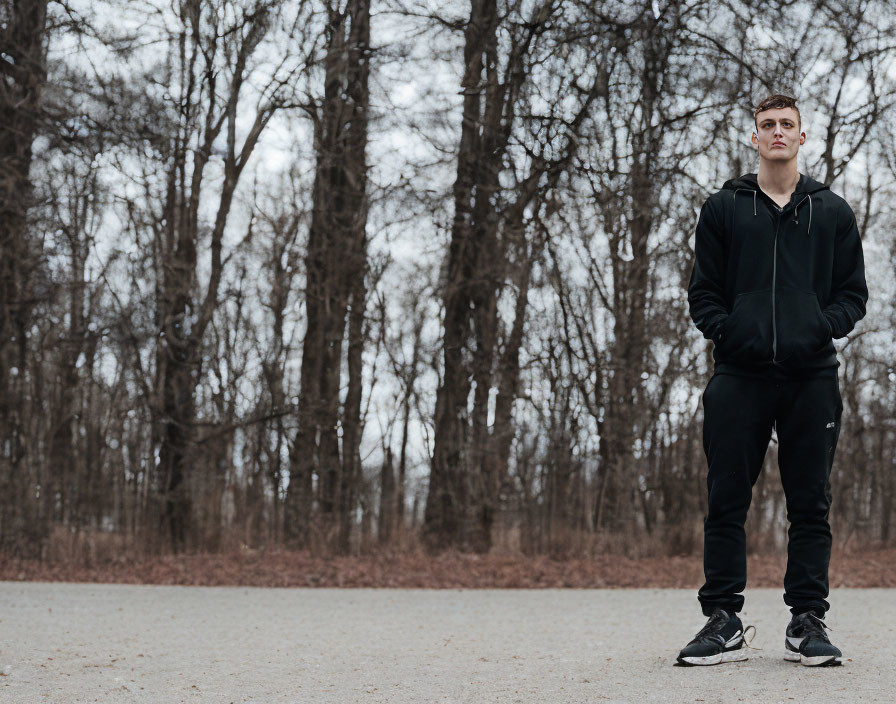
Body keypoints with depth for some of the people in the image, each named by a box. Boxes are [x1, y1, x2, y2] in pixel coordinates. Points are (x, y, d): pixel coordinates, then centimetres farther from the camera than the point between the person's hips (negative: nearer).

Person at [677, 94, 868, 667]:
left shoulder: (833, 212, 14)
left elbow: (853, 294, 11)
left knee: (811, 506, 2)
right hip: (740, 375, 0)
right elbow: (703, 292, 10)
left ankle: (808, 622, 9)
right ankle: (724, 622, 6)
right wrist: (728, 331, -9)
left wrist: (822, 327, -9)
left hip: (813, 376, 1)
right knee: (727, 504, -1)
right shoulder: (723, 209, 12)